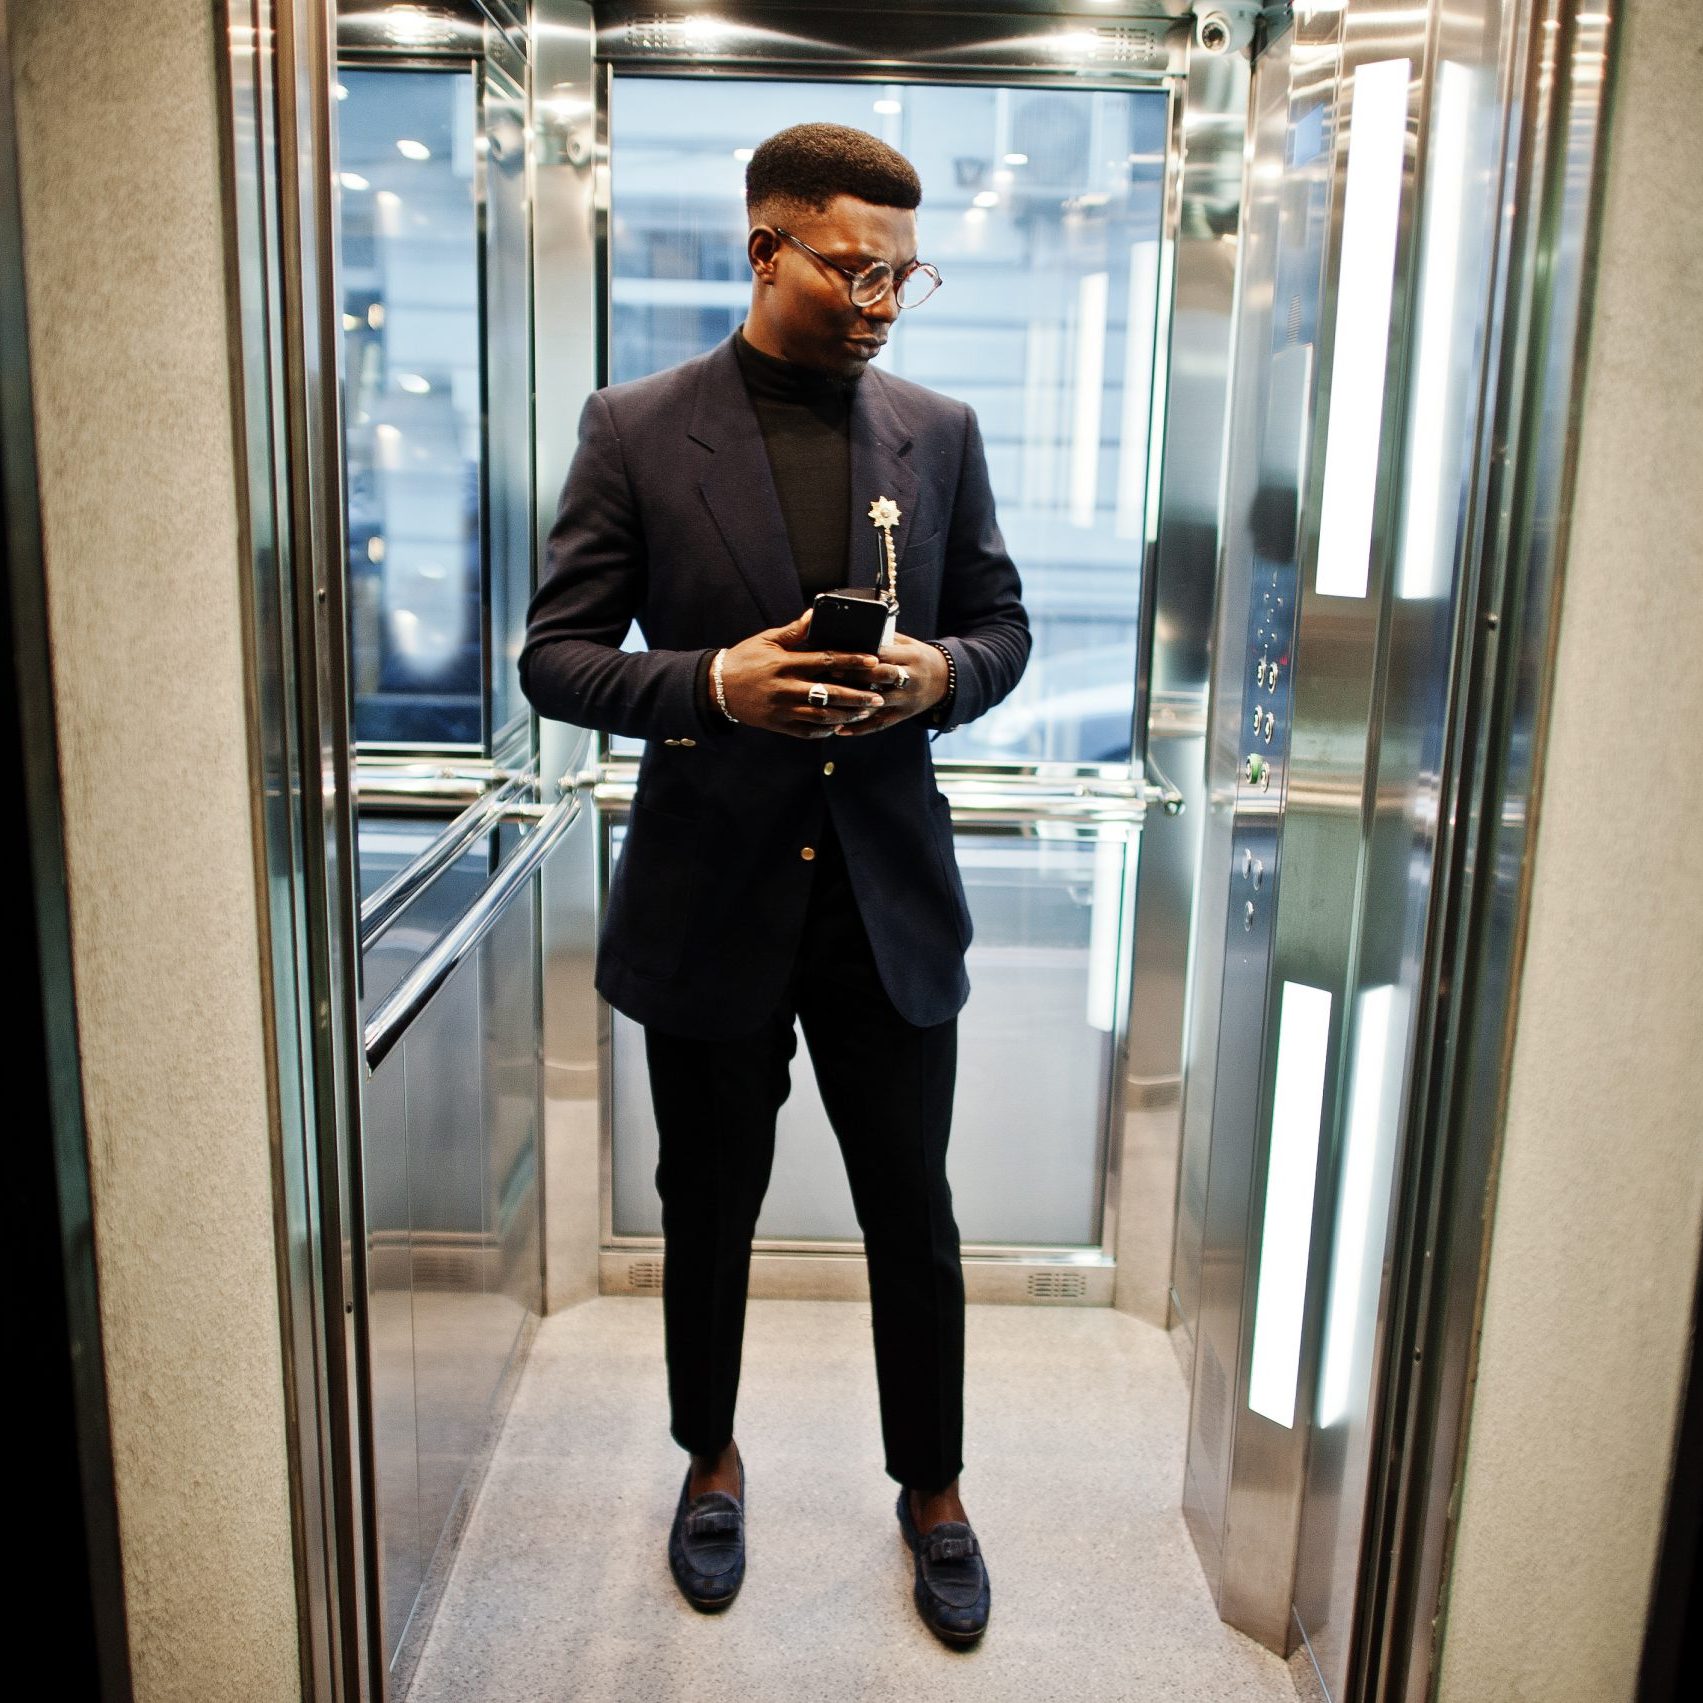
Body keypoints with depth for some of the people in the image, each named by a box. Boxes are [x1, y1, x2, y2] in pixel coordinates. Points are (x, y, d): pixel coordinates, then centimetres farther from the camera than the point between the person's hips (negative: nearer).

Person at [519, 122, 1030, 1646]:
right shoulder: (637, 431, -4)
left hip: (890, 895, 2)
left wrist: (942, 675, -13)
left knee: (913, 1217, 13)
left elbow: (1003, 625, 10)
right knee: (710, 1211, 17)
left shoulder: (940, 432, 4)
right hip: (710, 894, -1)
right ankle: (712, 1463, 42)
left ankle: (933, 1488, 36)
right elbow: (556, 654, -4)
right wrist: (712, 684, -22)